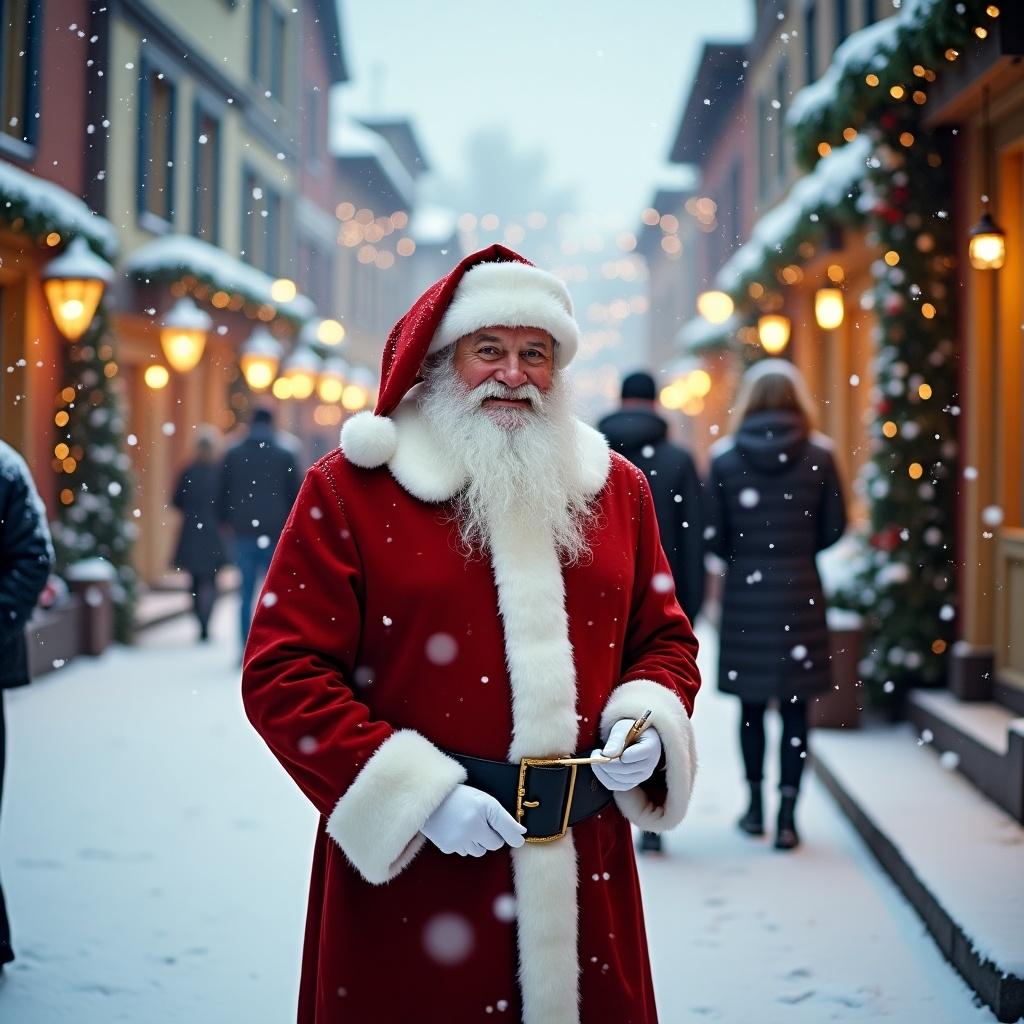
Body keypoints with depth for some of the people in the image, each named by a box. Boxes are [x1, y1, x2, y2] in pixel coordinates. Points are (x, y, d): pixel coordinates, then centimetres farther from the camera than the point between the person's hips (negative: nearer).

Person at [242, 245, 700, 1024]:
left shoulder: (615, 486, 9)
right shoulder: (351, 486, -4)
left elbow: (666, 639, 18)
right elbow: (282, 674, -8)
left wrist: (648, 724, -3)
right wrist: (412, 794, -15)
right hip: (409, 873, -3)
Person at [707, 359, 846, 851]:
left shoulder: (724, 456, -4)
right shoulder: (818, 454, -4)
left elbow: (715, 535, -2)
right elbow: (834, 527, 1)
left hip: (746, 593, 1)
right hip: (800, 591, 0)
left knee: (752, 705, 13)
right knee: (794, 706, 4)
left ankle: (756, 807, 22)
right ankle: (787, 815, 1)